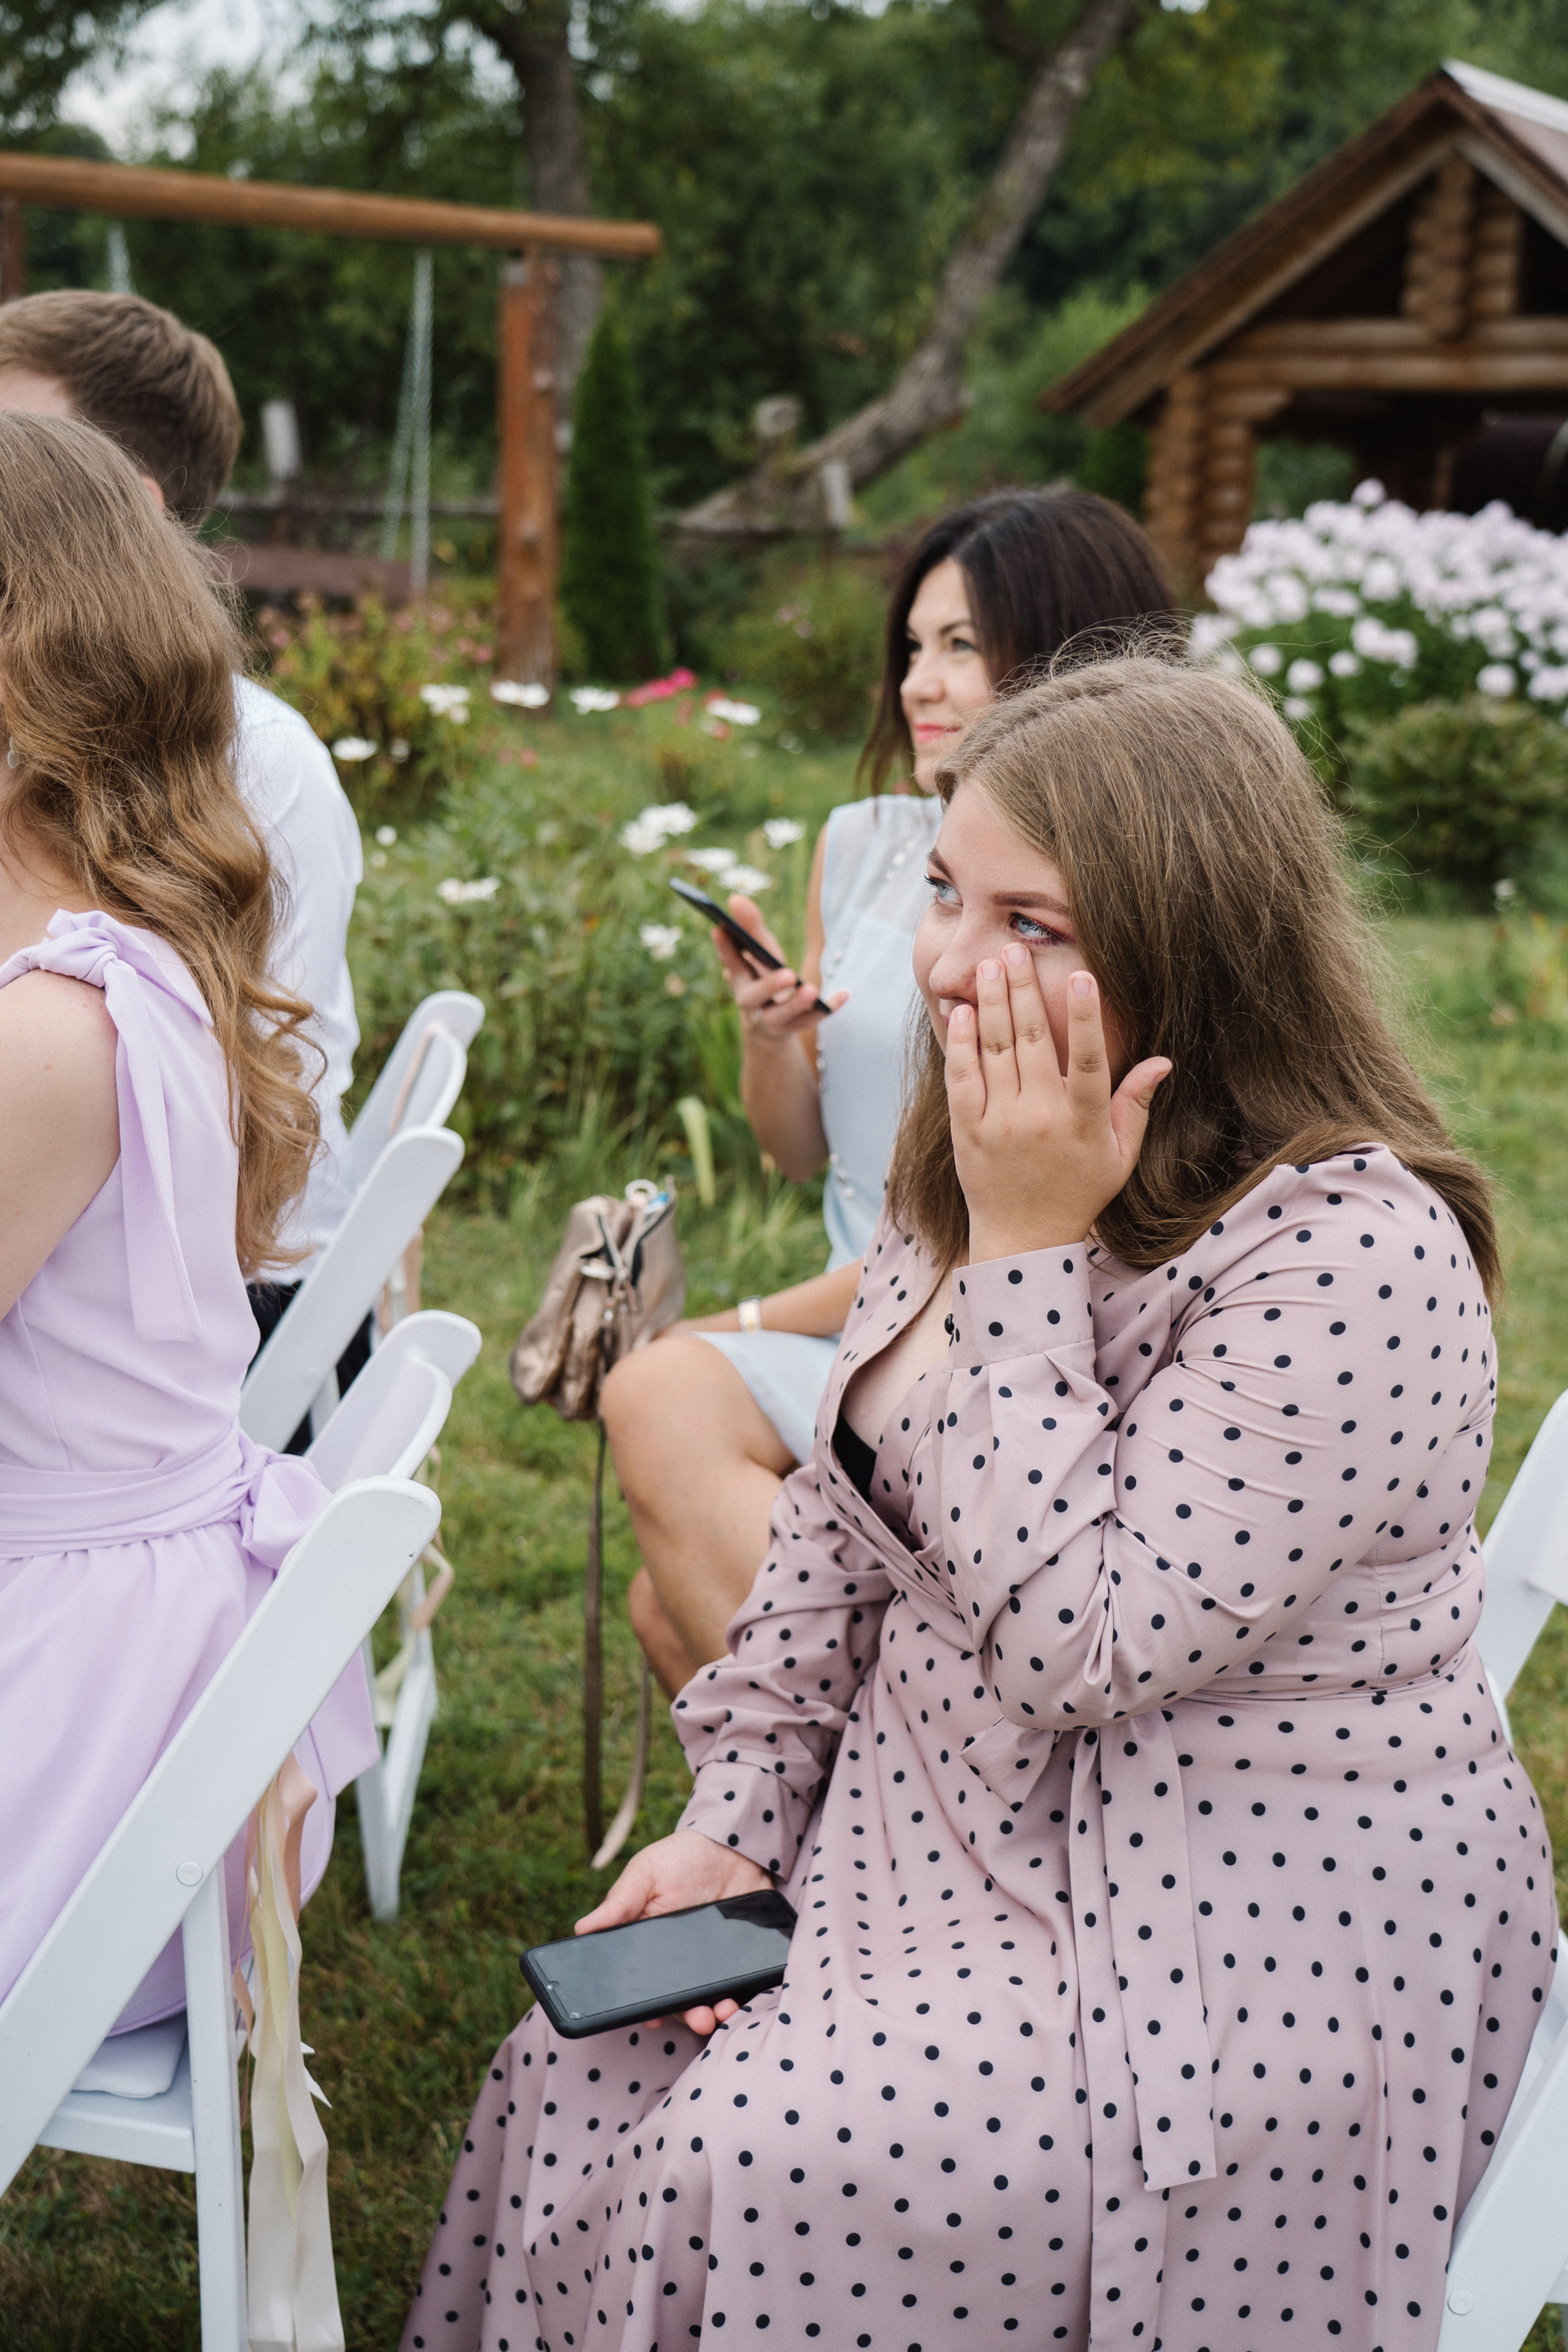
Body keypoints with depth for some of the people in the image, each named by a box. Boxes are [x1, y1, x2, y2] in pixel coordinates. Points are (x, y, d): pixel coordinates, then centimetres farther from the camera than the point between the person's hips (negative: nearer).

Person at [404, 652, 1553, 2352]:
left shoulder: (1354, 1259, -25)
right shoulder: (973, 1160, 2)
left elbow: (1079, 1638, -27)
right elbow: (837, 1518, 10)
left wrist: (1030, 1253, -26)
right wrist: (734, 1819, 4)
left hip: (1236, 1958, -7)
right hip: (939, 1830, 8)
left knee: (721, 2175, -16)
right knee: (575, 2083, -3)